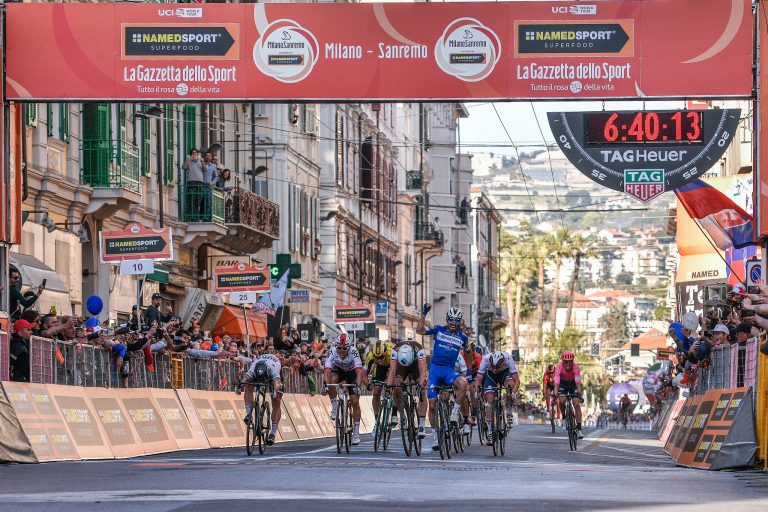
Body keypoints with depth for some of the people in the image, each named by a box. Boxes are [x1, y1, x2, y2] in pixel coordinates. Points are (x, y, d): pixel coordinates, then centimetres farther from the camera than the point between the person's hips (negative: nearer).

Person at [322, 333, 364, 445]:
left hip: (351, 373, -1)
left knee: (355, 402, -10)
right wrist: (326, 385, -53)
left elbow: (359, 371, -41)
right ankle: (334, 406, -12)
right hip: (338, 371, 1)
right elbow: (327, 370, -37)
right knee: (332, 380, -35)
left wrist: (358, 386, -56)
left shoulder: (353, 352, -33)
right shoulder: (332, 352, -30)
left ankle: (356, 432, 0)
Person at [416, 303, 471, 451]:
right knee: (432, 405, -2)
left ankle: (454, 413, -19)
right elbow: (419, 331, -6)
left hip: (449, 371, 0)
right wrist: (424, 313, -12)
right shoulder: (439, 330, 4)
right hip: (435, 368, 0)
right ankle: (435, 435, 13)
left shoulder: (462, 337, 6)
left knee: (463, 383, -35)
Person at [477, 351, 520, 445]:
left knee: (510, 384, -34)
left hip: (504, 373, 0)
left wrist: (513, 393, -50)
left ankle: (509, 413, -13)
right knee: (489, 401, -15)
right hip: (490, 375, 0)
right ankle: (490, 433, -10)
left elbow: (516, 380, -34)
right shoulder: (486, 360, -34)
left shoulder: (508, 359, -36)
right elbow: (478, 380, -28)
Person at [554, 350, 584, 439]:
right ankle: (564, 417, 2)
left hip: (573, 383, 0)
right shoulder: (559, 367, -30)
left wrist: (579, 393, -51)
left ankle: (579, 428, -12)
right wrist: (555, 394, -51)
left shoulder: (575, 367, -31)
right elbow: (556, 382, -37)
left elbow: (578, 382, -38)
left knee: (577, 404, -14)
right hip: (563, 383, 0)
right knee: (561, 400, -26)